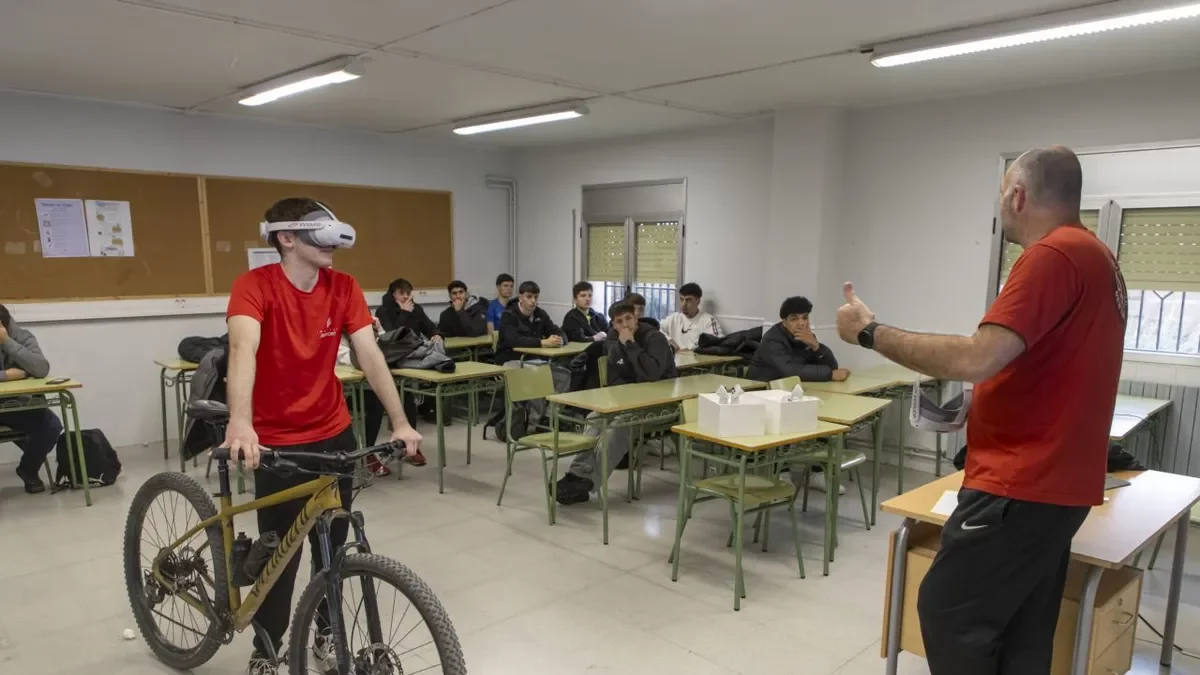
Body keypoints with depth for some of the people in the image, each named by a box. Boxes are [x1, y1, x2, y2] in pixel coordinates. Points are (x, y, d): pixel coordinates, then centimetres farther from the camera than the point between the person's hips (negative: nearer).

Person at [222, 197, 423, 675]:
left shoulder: (344, 288, -6)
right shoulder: (254, 285, -18)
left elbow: (370, 355, -12)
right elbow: (243, 348, -35)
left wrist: (399, 421, -20)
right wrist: (240, 423, -51)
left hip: (334, 434, 4)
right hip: (276, 441, -3)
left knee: (333, 547, 13)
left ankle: (327, 634, 36)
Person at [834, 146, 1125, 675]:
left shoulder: (1052, 255, -17)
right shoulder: (1095, 257, 14)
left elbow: (977, 359, -26)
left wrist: (869, 332, -17)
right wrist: (977, 406, 17)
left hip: (1021, 485, -10)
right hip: (1053, 481, 10)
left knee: (948, 614, 0)